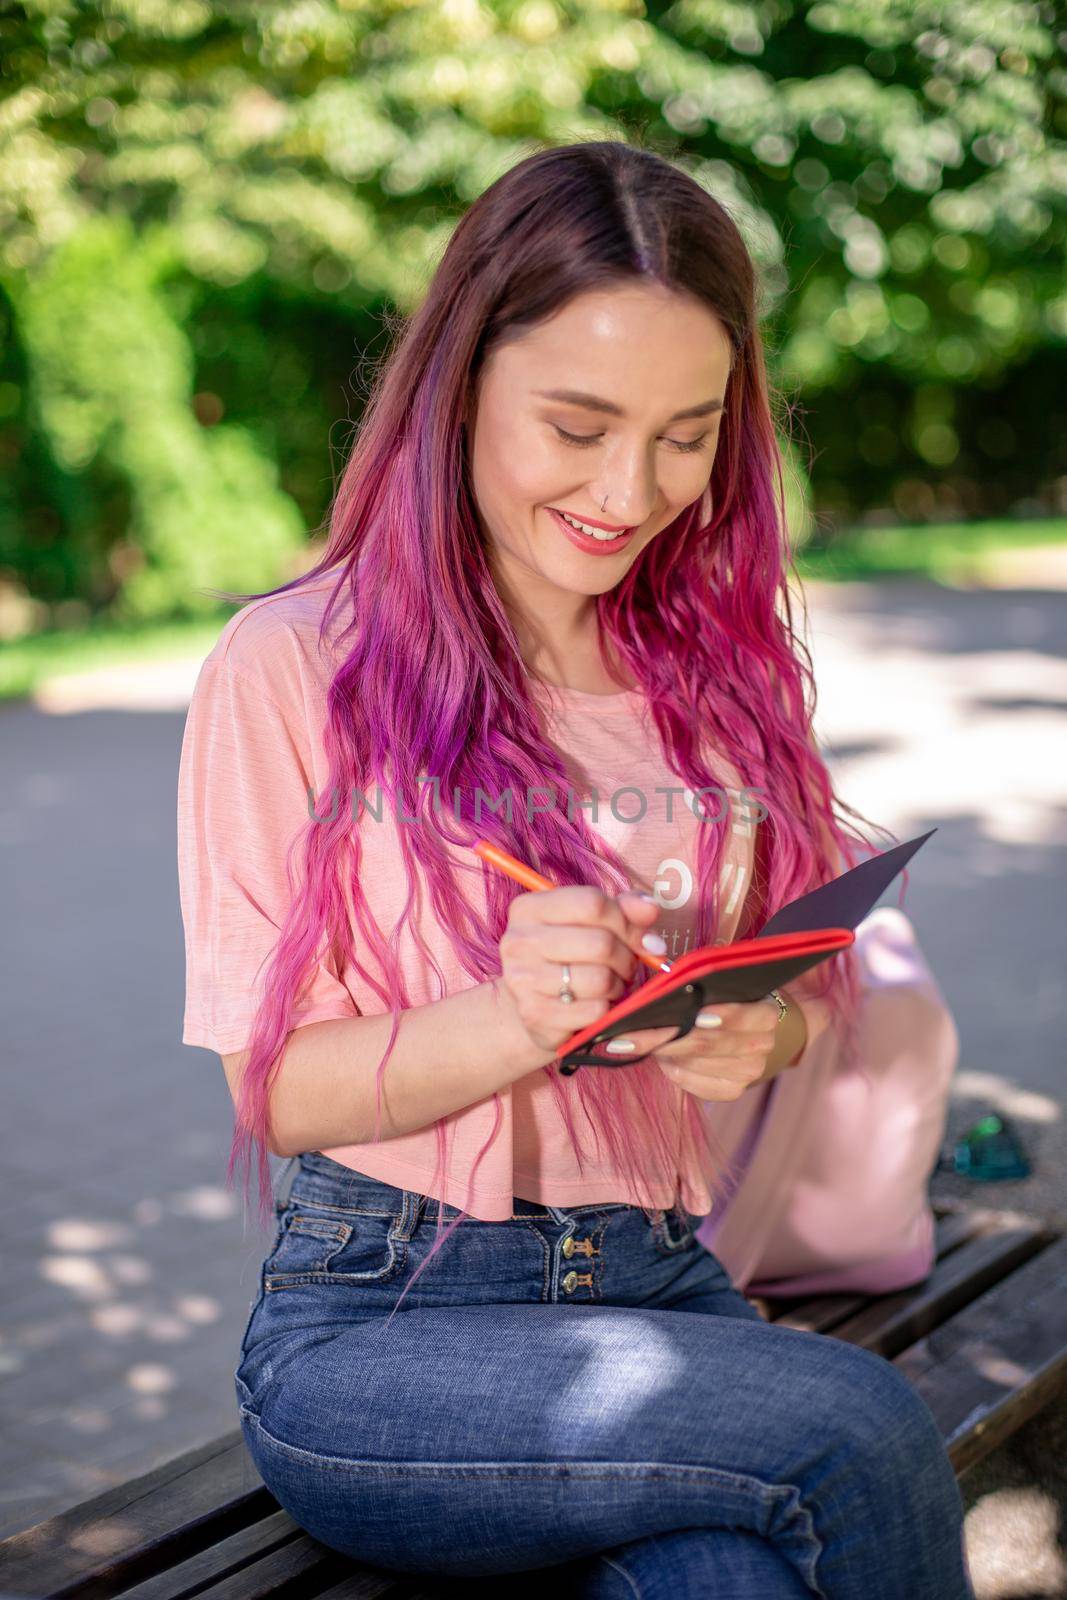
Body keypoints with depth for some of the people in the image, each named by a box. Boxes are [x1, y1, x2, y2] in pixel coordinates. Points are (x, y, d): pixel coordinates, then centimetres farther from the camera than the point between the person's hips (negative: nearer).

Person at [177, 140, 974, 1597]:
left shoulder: (716, 670, 10)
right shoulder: (291, 667, -5)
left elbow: (807, 1003, 13)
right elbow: (275, 1087, -6)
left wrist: (769, 1032, -11)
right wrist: (513, 1020, -24)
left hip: (667, 1288, 3)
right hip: (374, 1325, -3)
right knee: (857, 1422, -25)